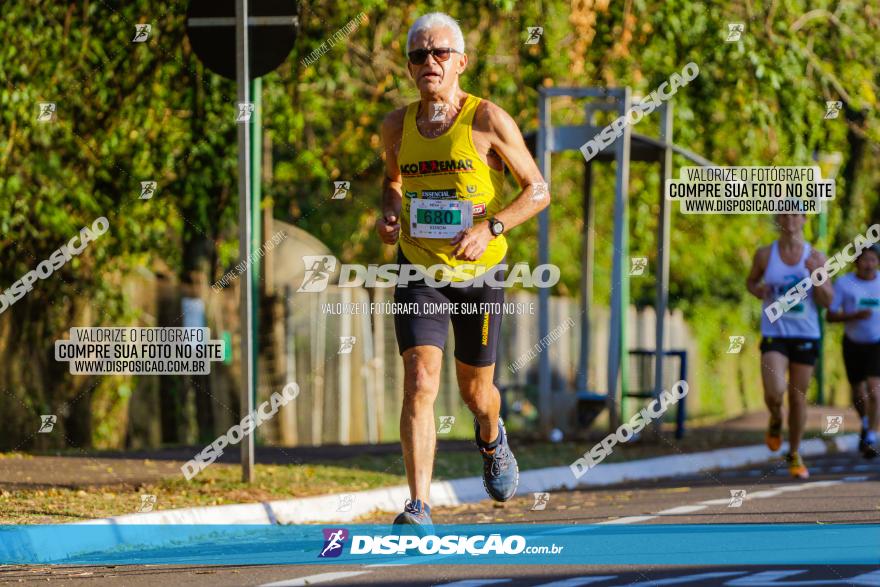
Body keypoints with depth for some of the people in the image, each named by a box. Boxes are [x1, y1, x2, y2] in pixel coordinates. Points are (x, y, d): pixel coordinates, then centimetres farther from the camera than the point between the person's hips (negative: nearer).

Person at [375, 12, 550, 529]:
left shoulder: (489, 121, -11)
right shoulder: (398, 126, 1)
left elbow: (538, 191, -6)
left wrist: (490, 228, -21)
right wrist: (390, 213, 0)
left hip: (479, 273, -1)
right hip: (419, 272, 1)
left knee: (475, 390, 14)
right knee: (420, 382, -18)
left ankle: (492, 439, 52)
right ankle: (420, 509, -21)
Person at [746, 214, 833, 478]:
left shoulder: (816, 258, -1)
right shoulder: (765, 255, -1)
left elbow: (827, 301, -1)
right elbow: (751, 281, 17)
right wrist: (758, 291, -6)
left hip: (806, 335, 1)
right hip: (774, 334, -1)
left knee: (798, 397, 7)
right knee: (775, 392, -21)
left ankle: (794, 455, 24)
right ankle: (776, 419, 15)